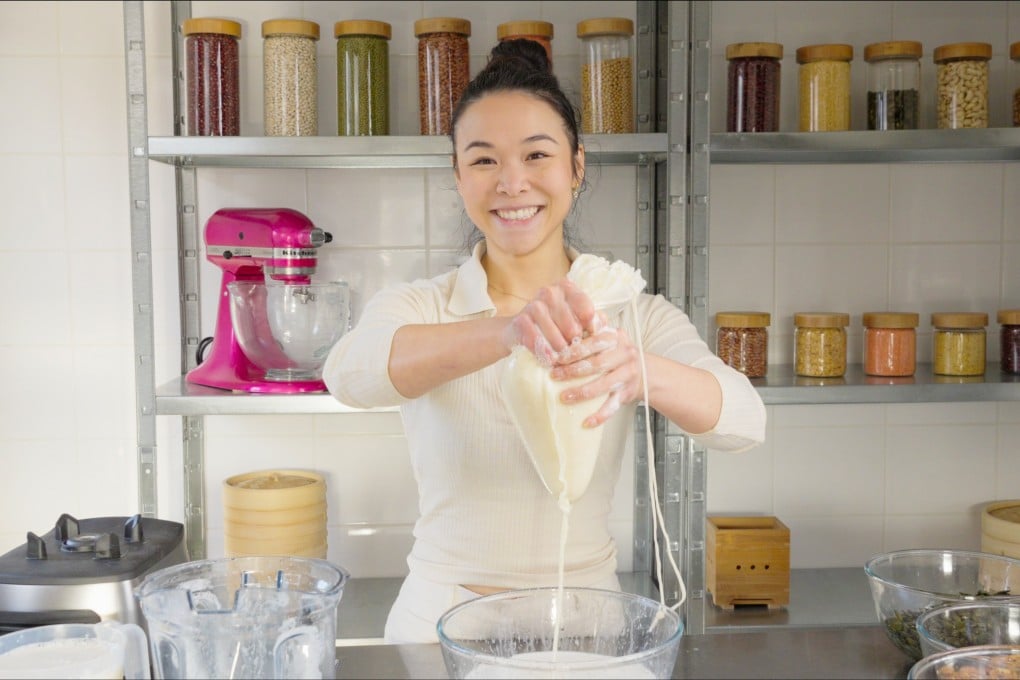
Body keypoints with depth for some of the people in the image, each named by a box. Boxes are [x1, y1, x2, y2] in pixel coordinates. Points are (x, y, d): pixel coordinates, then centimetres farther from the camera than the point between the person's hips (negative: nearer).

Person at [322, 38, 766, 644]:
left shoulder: (635, 314, -1)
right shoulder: (417, 307, -3)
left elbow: (744, 419, -17)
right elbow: (351, 371, -24)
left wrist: (638, 370, -37)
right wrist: (505, 332, -42)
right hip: (442, 618, -1)